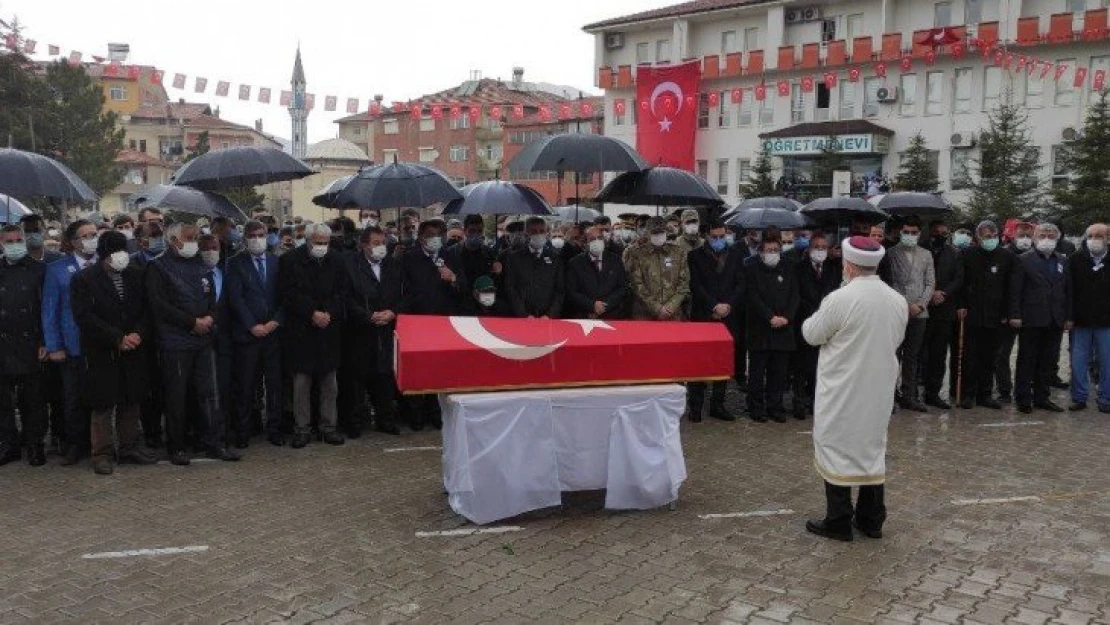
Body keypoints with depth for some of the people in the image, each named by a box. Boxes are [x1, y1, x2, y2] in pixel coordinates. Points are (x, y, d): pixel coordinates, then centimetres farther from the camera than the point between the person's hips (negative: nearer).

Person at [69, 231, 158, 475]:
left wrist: (139, 334, -11)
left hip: (134, 350, 4)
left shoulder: (136, 275, 8)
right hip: (102, 352, -4)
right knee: (103, 405, 2)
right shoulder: (84, 280, -4)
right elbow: (84, 317, -11)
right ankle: (102, 454, 10)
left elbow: (146, 309, 7)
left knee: (131, 401, 9)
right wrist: (118, 338, -16)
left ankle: (129, 447, 20)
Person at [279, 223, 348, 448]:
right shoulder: (290, 261, -3)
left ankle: (329, 426, 15)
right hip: (301, 330, -2)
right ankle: (302, 428, 10)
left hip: (330, 329, 3)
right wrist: (313, 313, -13)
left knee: (330, 382, 6)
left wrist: (329, 313, -11)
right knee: (301, 381, 1)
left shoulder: (337, 260, 6)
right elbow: (289, 294, -7)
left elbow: (342, 292, 5)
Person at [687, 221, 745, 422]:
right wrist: (714, 306, -13)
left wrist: (728, 305, -9)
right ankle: (695, 406, 4)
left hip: (729, 316, 3)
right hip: (702, 316, -3)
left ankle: (717, 405, 13)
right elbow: (696, 285, -5)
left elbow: (740, 284, 6)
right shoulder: (695, 256, 3)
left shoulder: (735, 255, 12)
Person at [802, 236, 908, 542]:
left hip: (842, 390, -5)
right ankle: (871, 519, 25)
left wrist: (815, 320, 11)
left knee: (836, 449, 6)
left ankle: (838, 522, 11)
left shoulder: (840, 299, -20)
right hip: (879, 389, 6)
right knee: (872, 448, 17)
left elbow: (812, 335, -9)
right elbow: (896, 339, 12)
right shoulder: (898, 301, -1)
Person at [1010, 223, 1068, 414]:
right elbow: (1015, 290, -5)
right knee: (1027, 361, 3)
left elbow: (1067, 290, 12)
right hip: (1031, 319, -4)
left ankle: (1042, 397, 19)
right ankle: (1023, 399, 9)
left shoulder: (1063, 261, 12)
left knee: (1048, 362, 10)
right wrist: (1015, 315, -11)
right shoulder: (1024, 260, -2)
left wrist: (1068, 316, 5)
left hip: (1055, 320, 4)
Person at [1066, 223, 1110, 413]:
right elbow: (1069, 290, -1)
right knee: (1078, 363, 5)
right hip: (1081, 321, 0)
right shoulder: (1075, 260, 0)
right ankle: (1079, 398, 15)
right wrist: (1069, 317, -6)